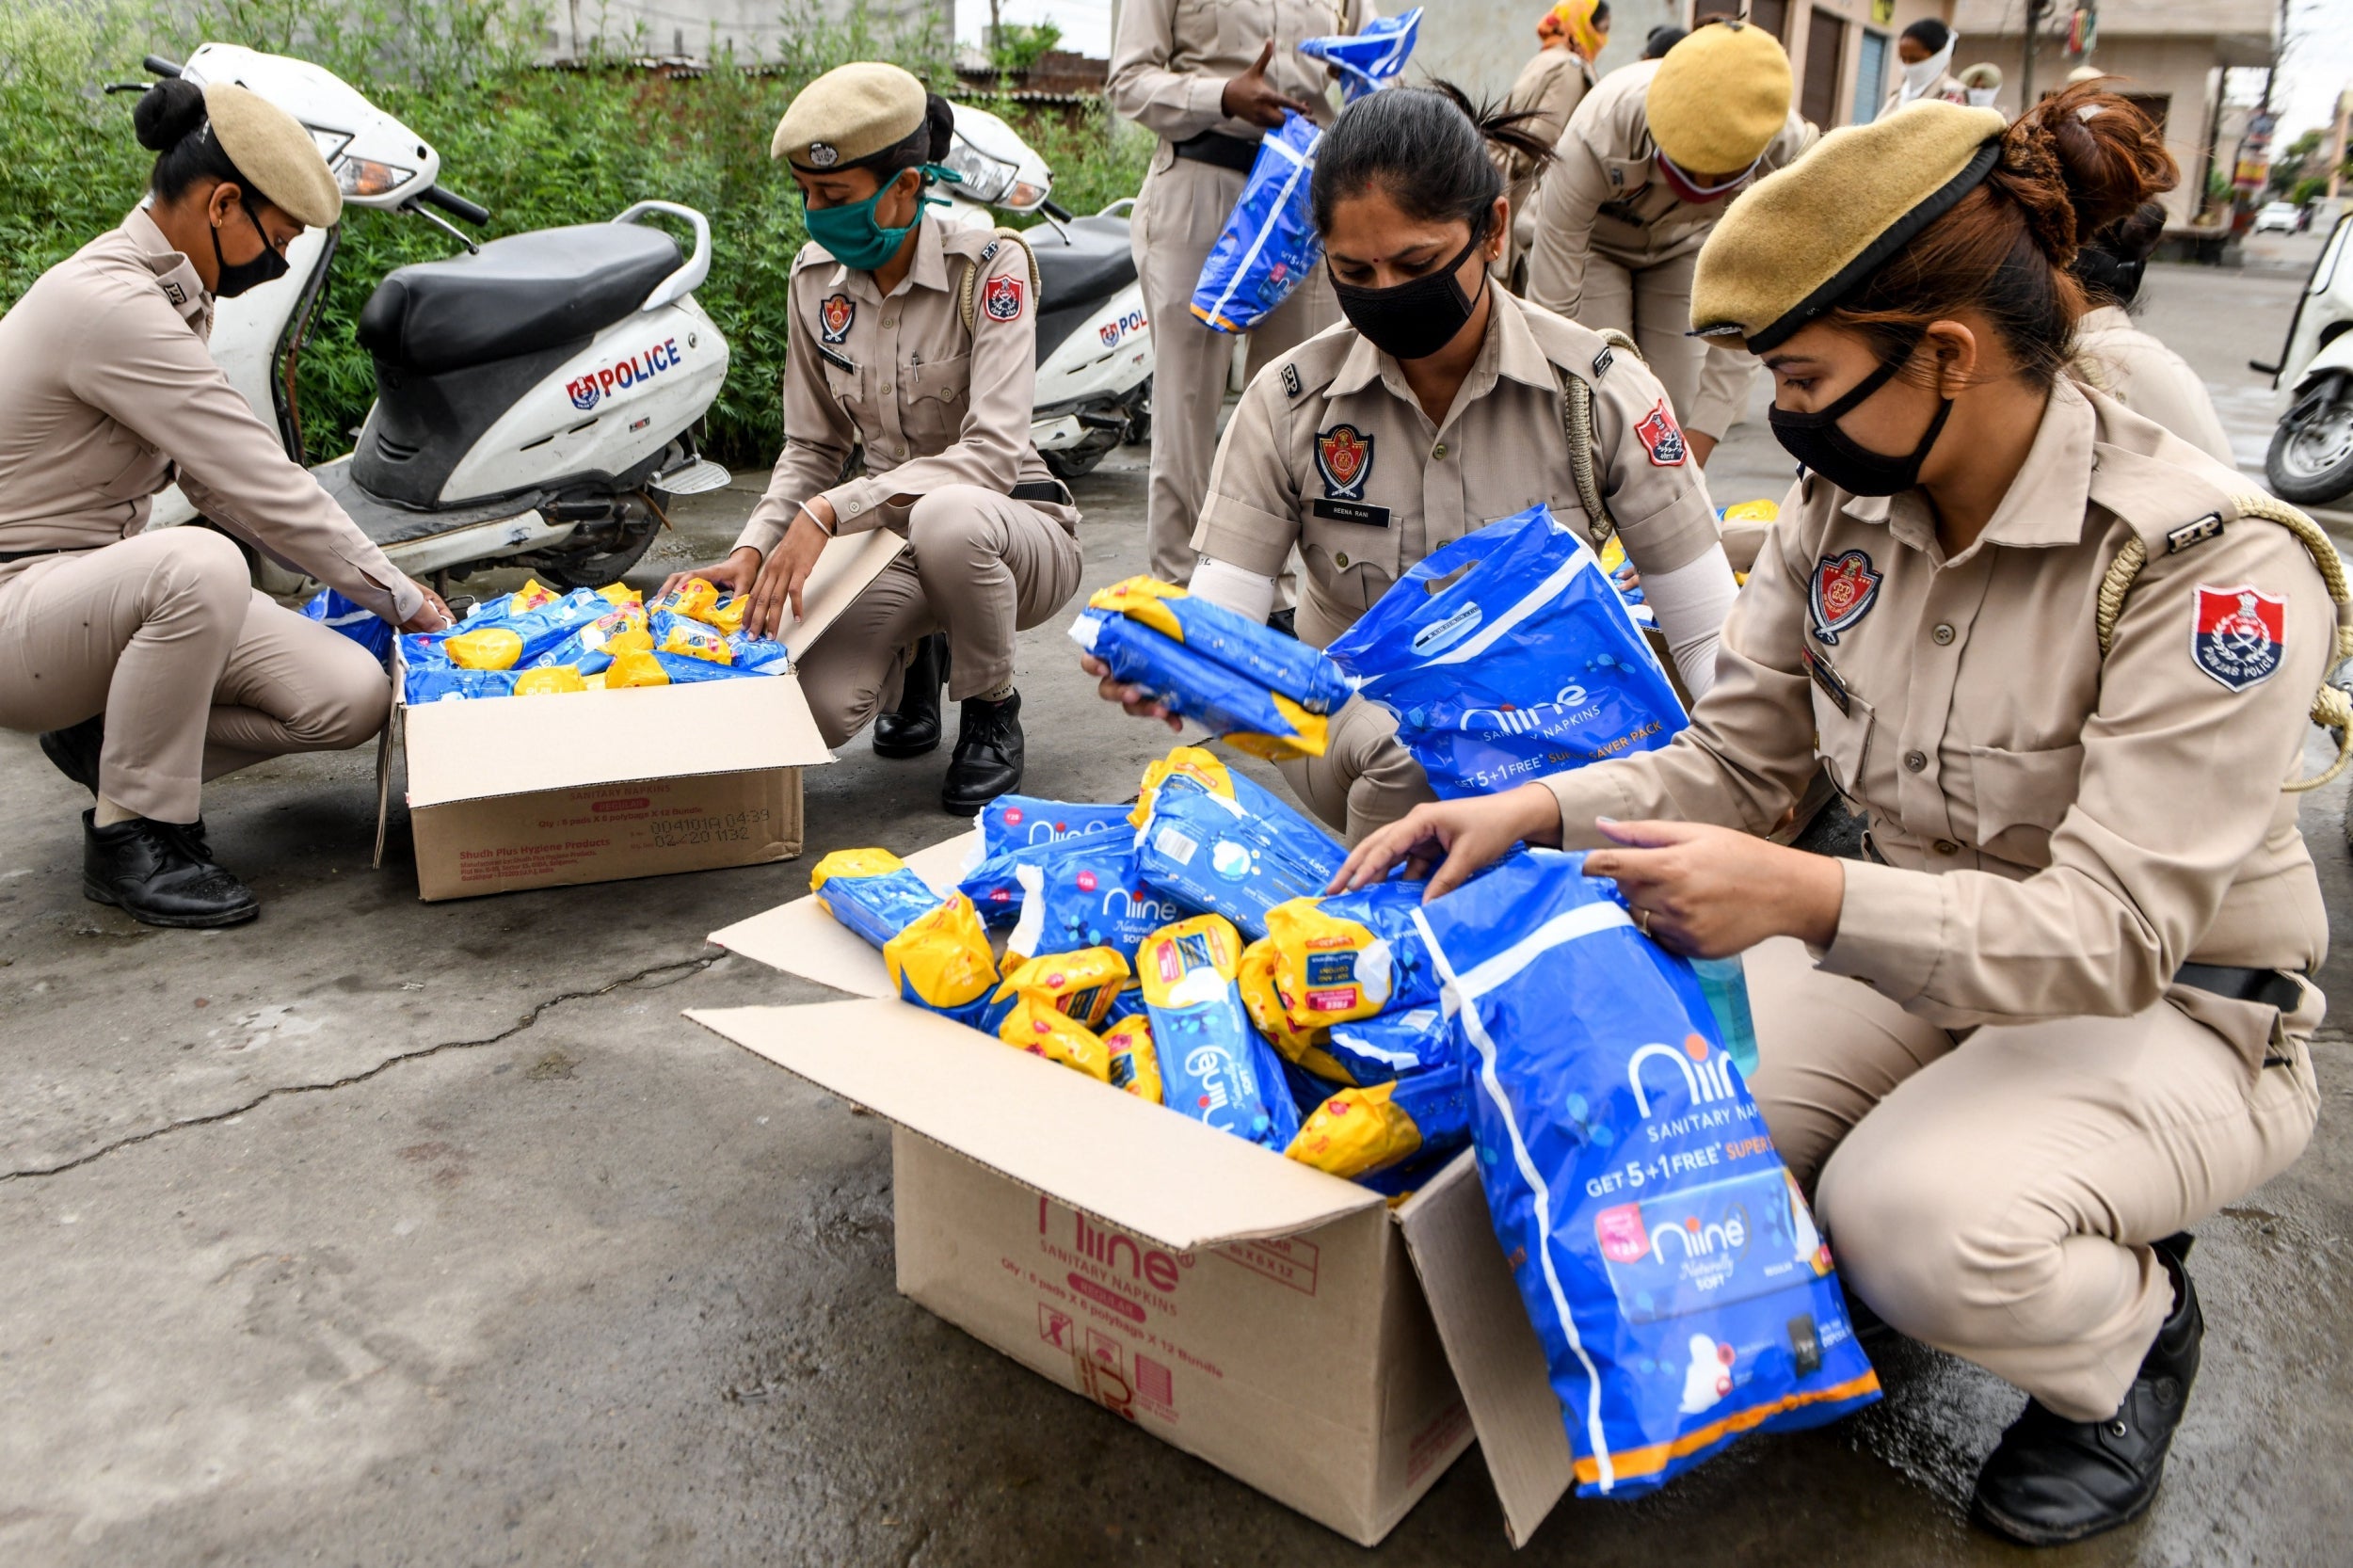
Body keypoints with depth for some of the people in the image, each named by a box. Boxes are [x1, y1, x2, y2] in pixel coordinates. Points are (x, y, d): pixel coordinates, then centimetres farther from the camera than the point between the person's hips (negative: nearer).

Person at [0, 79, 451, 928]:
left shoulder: (166, 292, 7)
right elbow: (261, 487, -24)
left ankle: (107, 738, 12)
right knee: (198, 564, -41)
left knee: (354, 697, -10)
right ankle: (130, 837, -20)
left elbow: (219, 478, 12)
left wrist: (380, 583, 6)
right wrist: (398, 596, -14)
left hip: (101, 586, 9)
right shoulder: (110, 304, -24)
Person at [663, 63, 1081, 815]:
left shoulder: (988, 266, -17)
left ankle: (992, 714, -11)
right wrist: (753, 549, -10)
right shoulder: (815, 278, 0)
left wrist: (827, 513, -34)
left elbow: (991, 454, -27)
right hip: (898, 538, 5)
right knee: (802, 711, -23)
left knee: (945, 517, -42)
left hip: (1018, 525, -4)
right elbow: (813, 446, 7)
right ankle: (917, 655, 15)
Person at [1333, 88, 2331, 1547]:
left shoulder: (2209, 559, -25)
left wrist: (1813, 901, -42)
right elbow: (1731, 761, 0)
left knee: (1916, 1218, -32)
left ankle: (2131, 1330, 5)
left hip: (2172, 1005, -5)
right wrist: (1531, 810, -17)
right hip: (1914, 953, 5)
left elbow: (2112, 933, -28)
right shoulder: (1847, 505, -7)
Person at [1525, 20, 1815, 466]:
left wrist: (1695, 451, -29)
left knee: (1676, 420, -6)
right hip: (1589, 240, -2)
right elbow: (1551, 307, -35)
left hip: (1684, 246, 2)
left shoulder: (1788, 151, -33)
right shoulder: (1596, 139, -41)